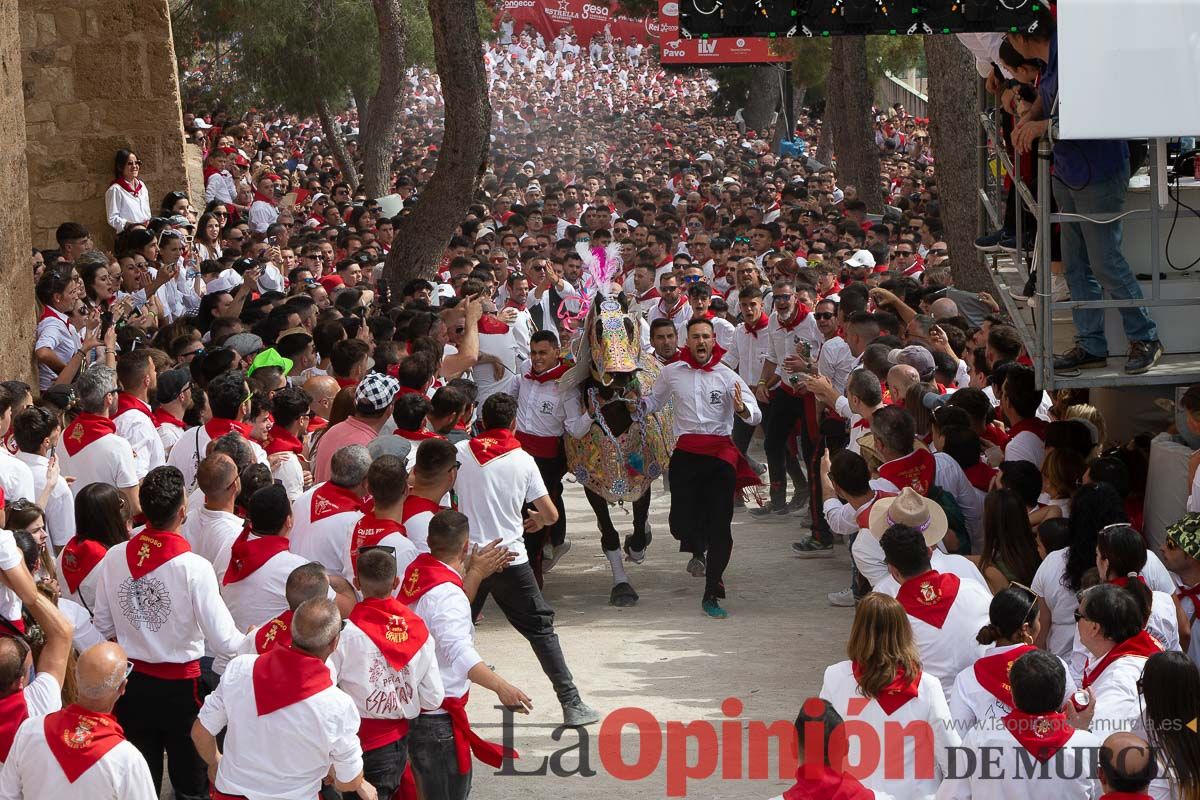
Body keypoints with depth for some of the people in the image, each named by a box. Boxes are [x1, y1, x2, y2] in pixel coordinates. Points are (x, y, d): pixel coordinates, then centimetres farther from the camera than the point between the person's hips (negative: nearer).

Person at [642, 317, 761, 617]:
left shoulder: (727, 376, 0)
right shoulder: (672, 373, 7)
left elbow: (756, 416, -6)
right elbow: (654, 402, 24)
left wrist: (742, 409, -28)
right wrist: (638, 404, 3)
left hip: (720, 453, -1)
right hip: (685, 453, 1)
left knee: (719, 525, -6)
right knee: (681, 524, -3)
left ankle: (711, 595, 3)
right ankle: (698, 550, 36)